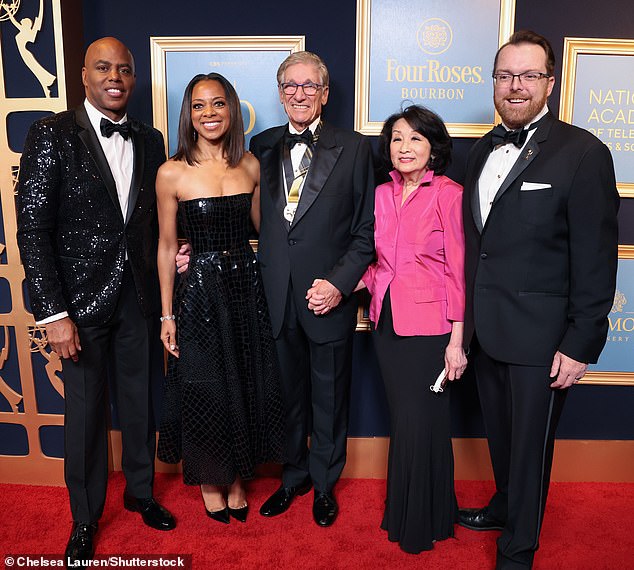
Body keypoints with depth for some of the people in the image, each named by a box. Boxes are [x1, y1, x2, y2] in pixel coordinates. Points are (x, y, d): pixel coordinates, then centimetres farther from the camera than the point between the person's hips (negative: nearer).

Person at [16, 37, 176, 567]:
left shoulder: (149, 140, 6)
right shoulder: (53, 134, -7)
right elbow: (33, 229, -12)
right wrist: (54, 313, -17)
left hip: (138, 295, 4)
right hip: (83, 299, -3)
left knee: (140, 400, 16)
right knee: (86, 409, 10)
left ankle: (140, 491, 40)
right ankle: (85, 517, 32)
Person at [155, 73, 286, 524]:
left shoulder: (250, 166, 1)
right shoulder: (172, 174, -8)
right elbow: (167, 246, -3)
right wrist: (167, 314, -3)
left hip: (247, 287, 3)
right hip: (201, 292, -3)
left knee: (248, 387, 13)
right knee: (205, 392, 10)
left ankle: (237, 479, 36)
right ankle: (210, 481, 35)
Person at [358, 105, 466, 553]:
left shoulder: (448, 193, -9)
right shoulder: (383, 194, 9)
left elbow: (458, 269, -10)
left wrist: (457, 340, -12)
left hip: (428, 325, -5)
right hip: (387, 321, 5)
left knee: (420, 423, 2)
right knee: (401, 419, 15)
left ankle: (423, 522, 26)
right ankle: (402, 511, 34)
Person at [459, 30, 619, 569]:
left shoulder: (582, 152, -11)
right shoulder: (483, 150, 9)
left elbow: (596, 260, -13)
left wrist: (581, 345, -14)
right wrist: (467, 317, 10)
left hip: (540, 336, -5)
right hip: (486, 330, 6)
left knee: (530, 444, 10)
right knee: (500, 434, 22)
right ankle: (504, 507, 48)